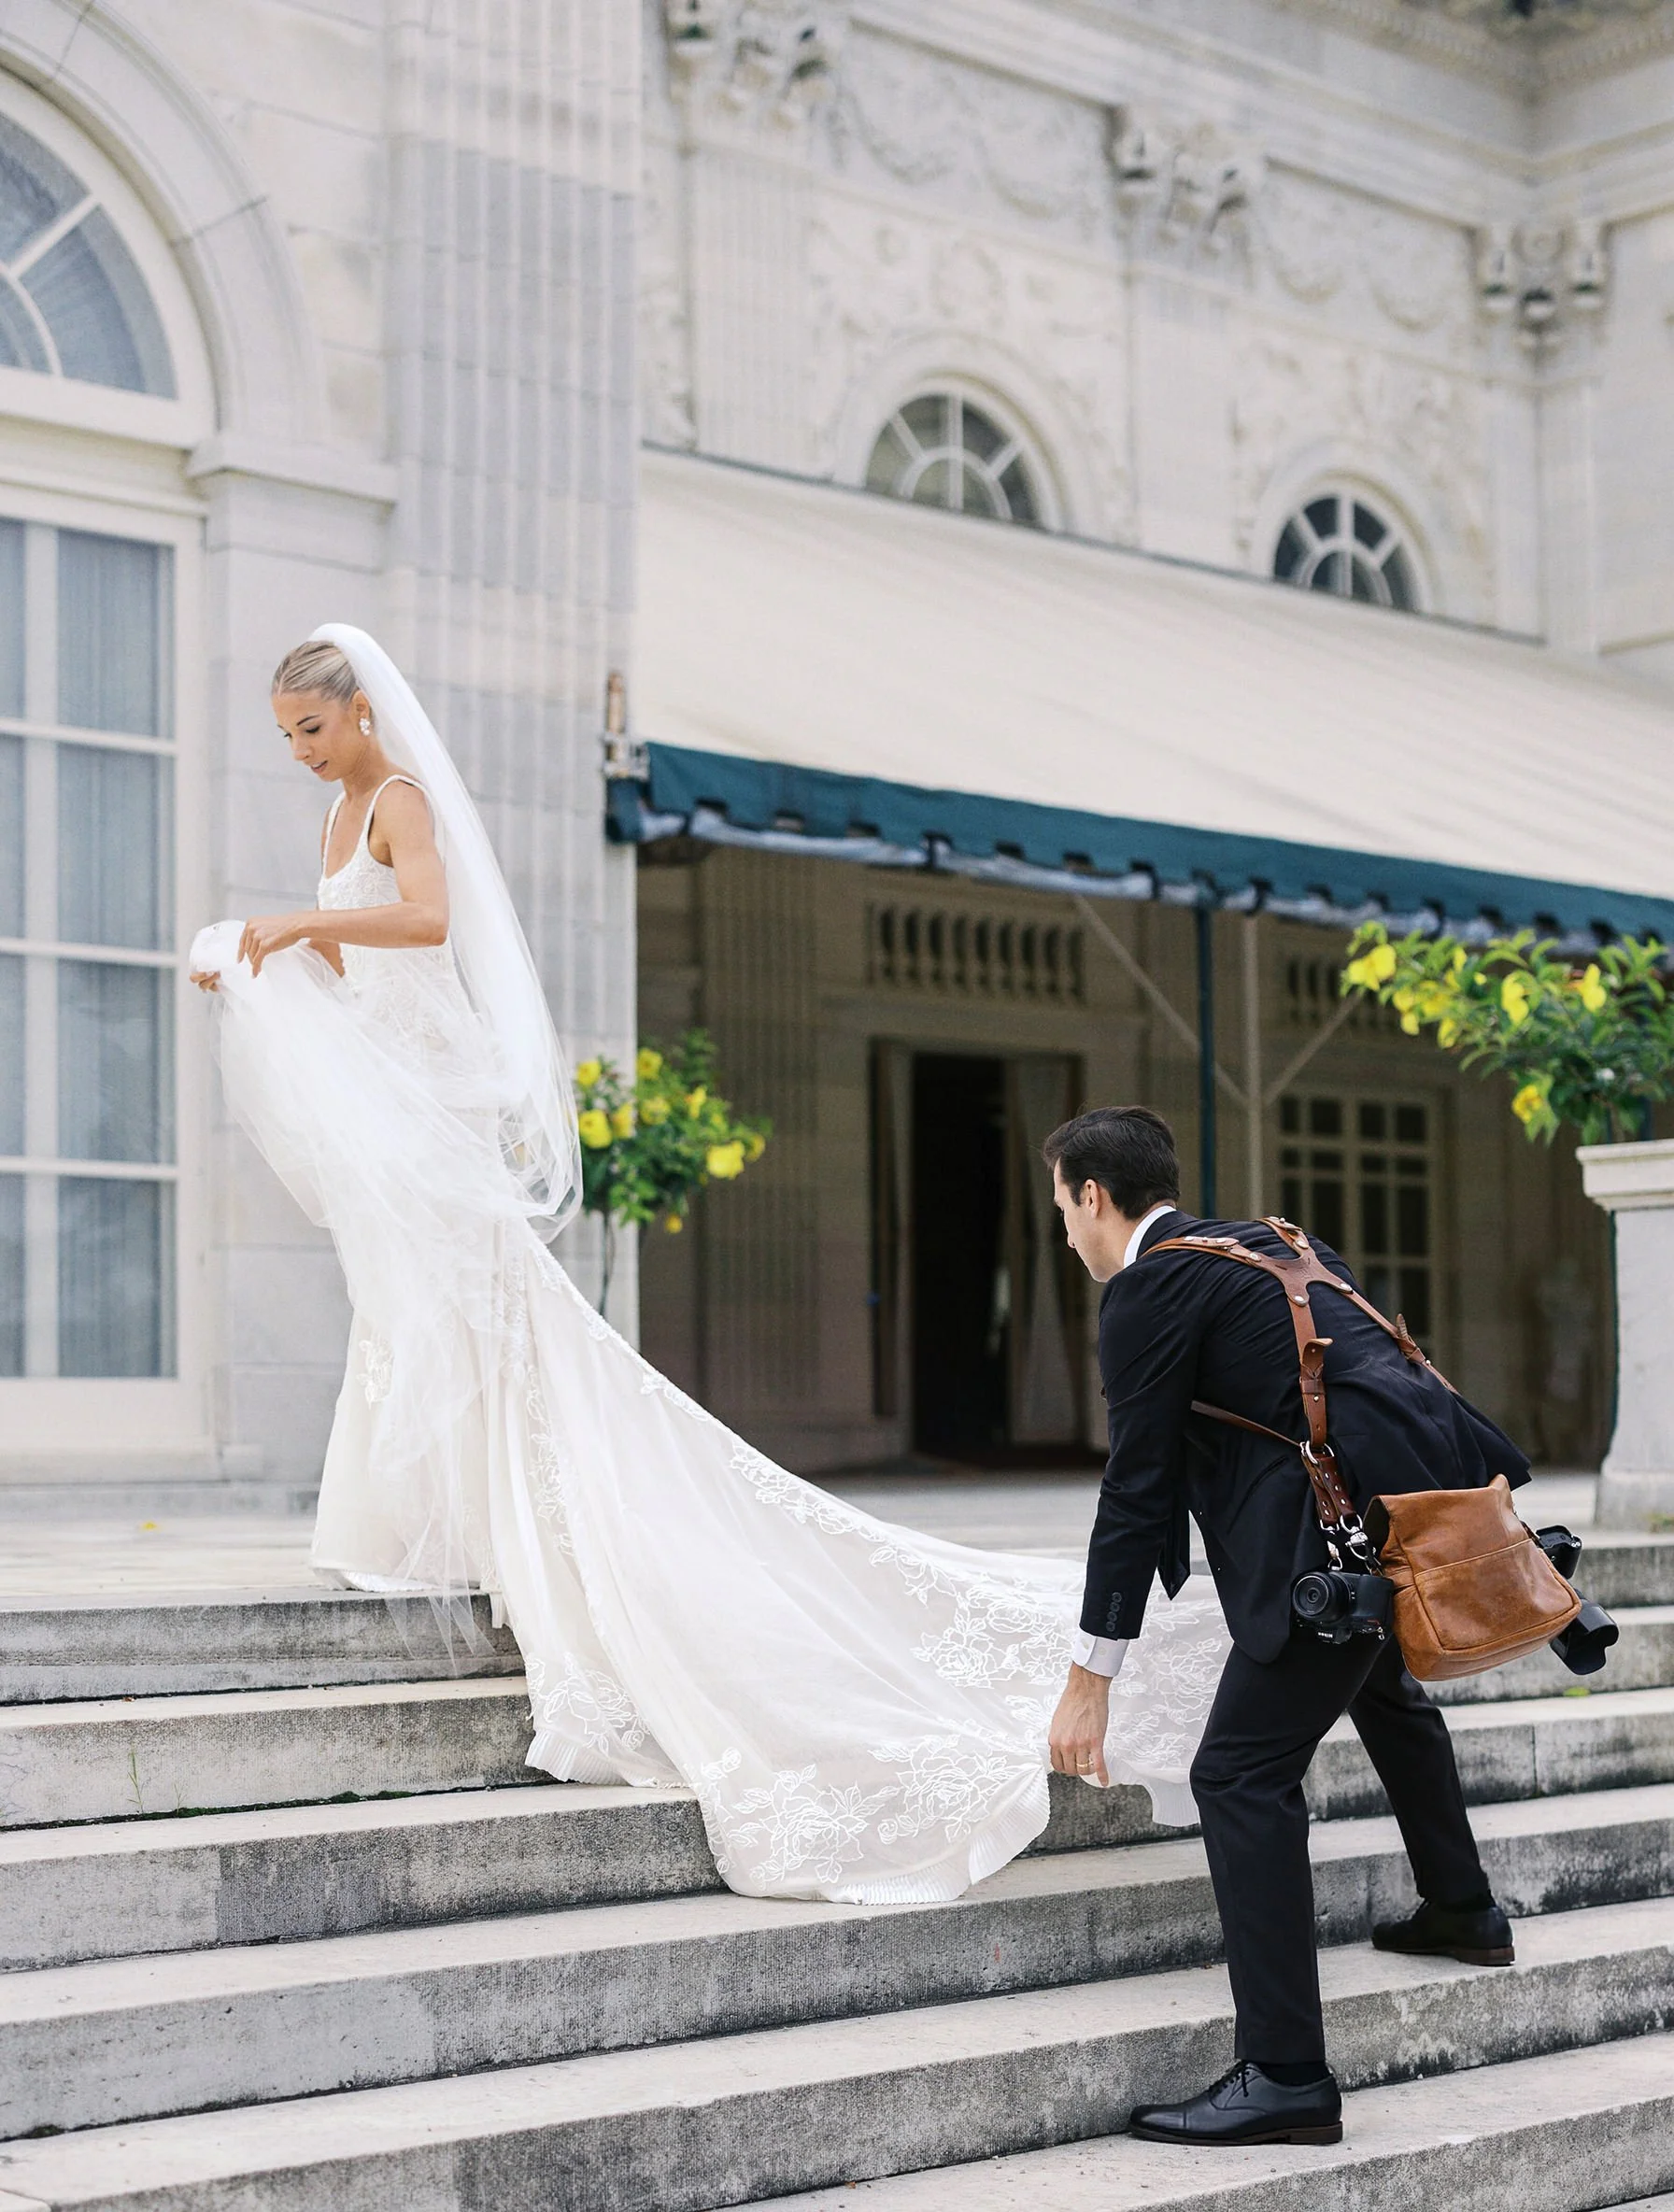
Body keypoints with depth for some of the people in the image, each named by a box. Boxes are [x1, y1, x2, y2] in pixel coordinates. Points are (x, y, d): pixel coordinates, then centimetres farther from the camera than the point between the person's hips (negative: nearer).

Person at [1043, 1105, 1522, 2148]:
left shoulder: (1150, 1286, -5)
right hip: (1435, 1481, 10)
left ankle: (1286, 2075, -10)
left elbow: (1137, 1488, -7)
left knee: (1242, 1775, -7)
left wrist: (1091, 1681, -3)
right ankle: (1463, 1911, 54)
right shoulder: (1269, 1240, 20)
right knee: (1383, 1684, 36)